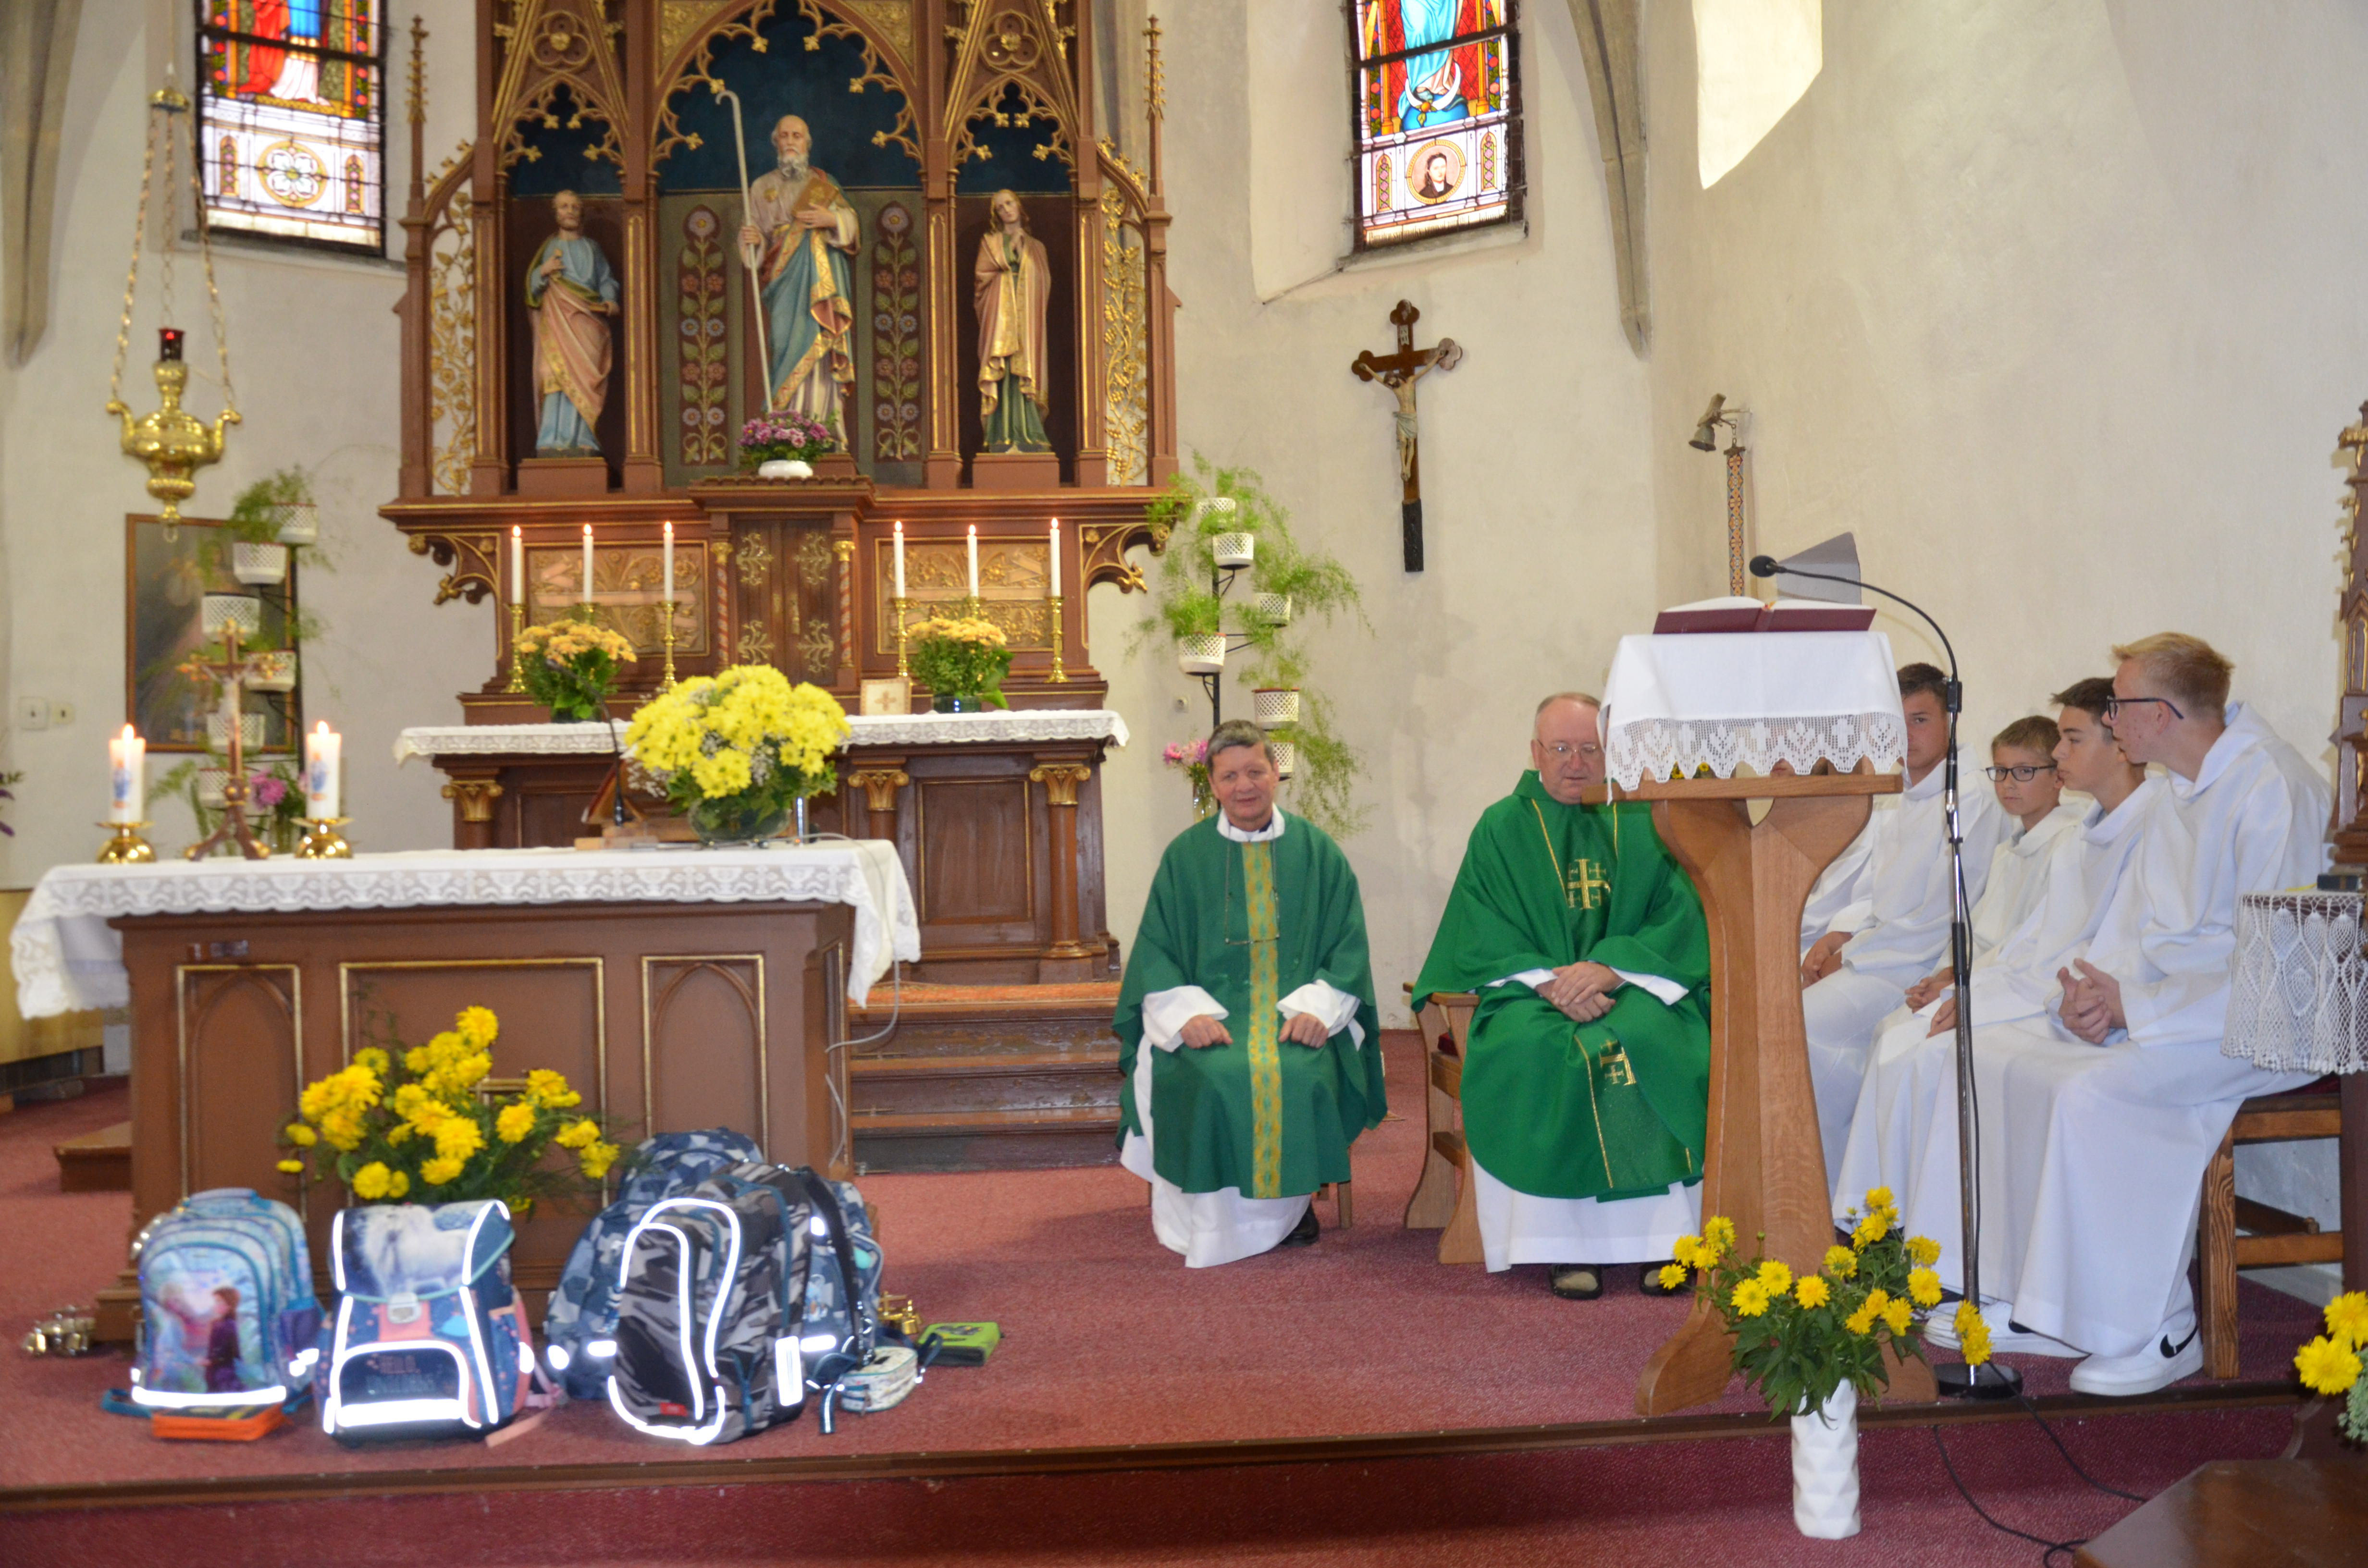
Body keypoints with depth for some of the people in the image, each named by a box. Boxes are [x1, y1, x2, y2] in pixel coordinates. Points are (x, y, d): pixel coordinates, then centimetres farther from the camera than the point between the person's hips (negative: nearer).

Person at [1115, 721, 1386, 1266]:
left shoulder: (1317, 851, 10)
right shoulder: (1186, 855, 10)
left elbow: (1348, 948, 6)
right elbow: (1156, 954, 5)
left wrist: (1316, 1007, -12)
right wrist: (1187, 1012, -14)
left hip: (1297, 1012, 0)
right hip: (1212, 1012, 0)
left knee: (1299, 1074, -32)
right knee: (1216, 1077, -32)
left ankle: (1290, 1207, -11)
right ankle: (1218, 1218, -15)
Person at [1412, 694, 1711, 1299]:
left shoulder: (1643, 825, 11)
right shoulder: (1502, 829, 9)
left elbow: (1679, 920, 2)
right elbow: (1482, 938, 1)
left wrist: (1609, 969, -15)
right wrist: (1550, 981, -16)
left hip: (1633, 987, 1)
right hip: (1532, 992, -1)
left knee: (1656, 1042, -32)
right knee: (1540, 1051, -33)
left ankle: (1663, 1236, -24)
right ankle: (1564, 1242, -27)